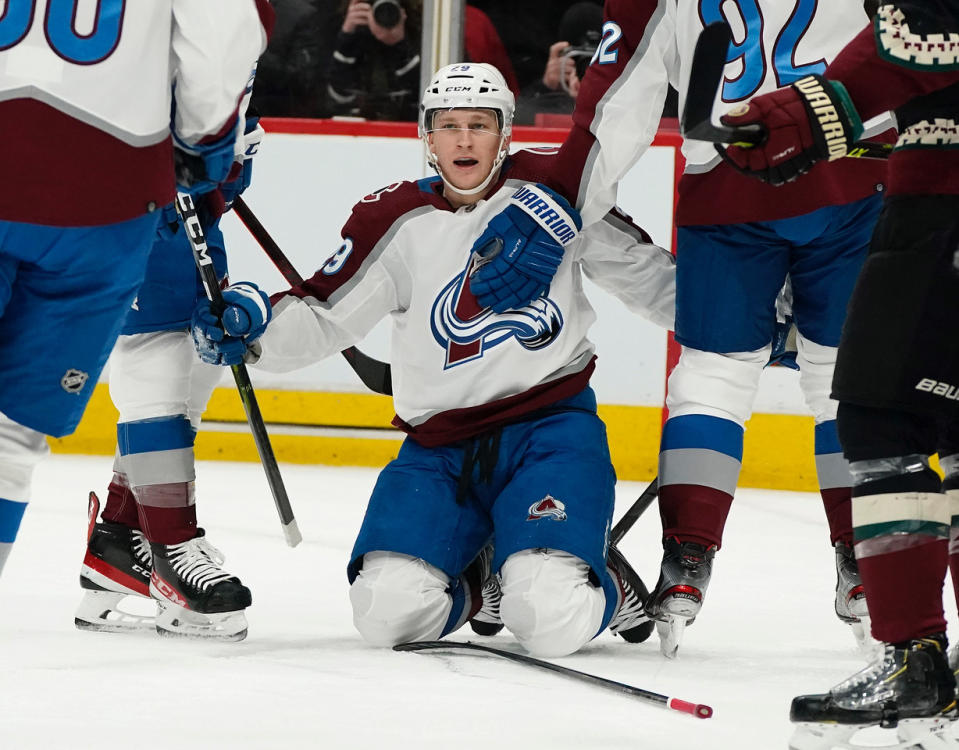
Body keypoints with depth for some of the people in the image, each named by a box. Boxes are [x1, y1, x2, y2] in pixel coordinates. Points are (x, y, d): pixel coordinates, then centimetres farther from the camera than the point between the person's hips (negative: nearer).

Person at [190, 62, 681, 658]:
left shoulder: (551, 190, 1)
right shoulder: (396, 221, 3)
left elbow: (645, 272, 11)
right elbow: (320, 320, 2)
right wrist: (253, 325, -17)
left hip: (551, 426, -3)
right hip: (440, 446, 3)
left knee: (551, 620, -27)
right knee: (388, 611, -18)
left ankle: (608, 585, 11)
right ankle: (474, 577, 16)